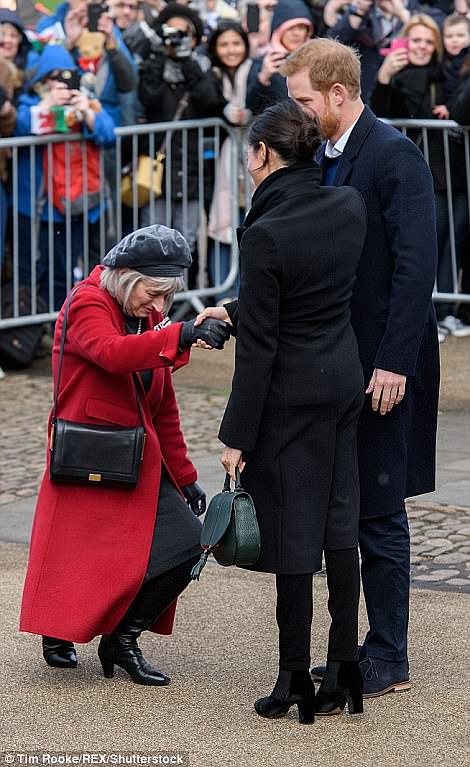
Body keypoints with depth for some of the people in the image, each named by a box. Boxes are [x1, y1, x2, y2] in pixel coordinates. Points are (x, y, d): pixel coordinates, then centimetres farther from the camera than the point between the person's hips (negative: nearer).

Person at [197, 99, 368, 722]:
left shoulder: (265, 234, -21)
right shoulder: (350, 208, -1)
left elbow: (258, 346, -18)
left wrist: (237, 435, -12)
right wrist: (237, 309, 19)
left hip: (292, 392, -7)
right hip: (345, 380, 7)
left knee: (291, 531, 1)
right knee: (338, 521, 12)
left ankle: (296, 678, 8)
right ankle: (344, 667, 16)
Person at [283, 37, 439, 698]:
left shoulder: (394, 155, -14)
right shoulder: (323, 159, 13)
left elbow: (417, 265, -19)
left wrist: (393, 363, -22)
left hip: (382, 367, -8)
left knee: (378, 512, -1)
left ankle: (388, 661, 8)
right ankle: (356, 652, 19)